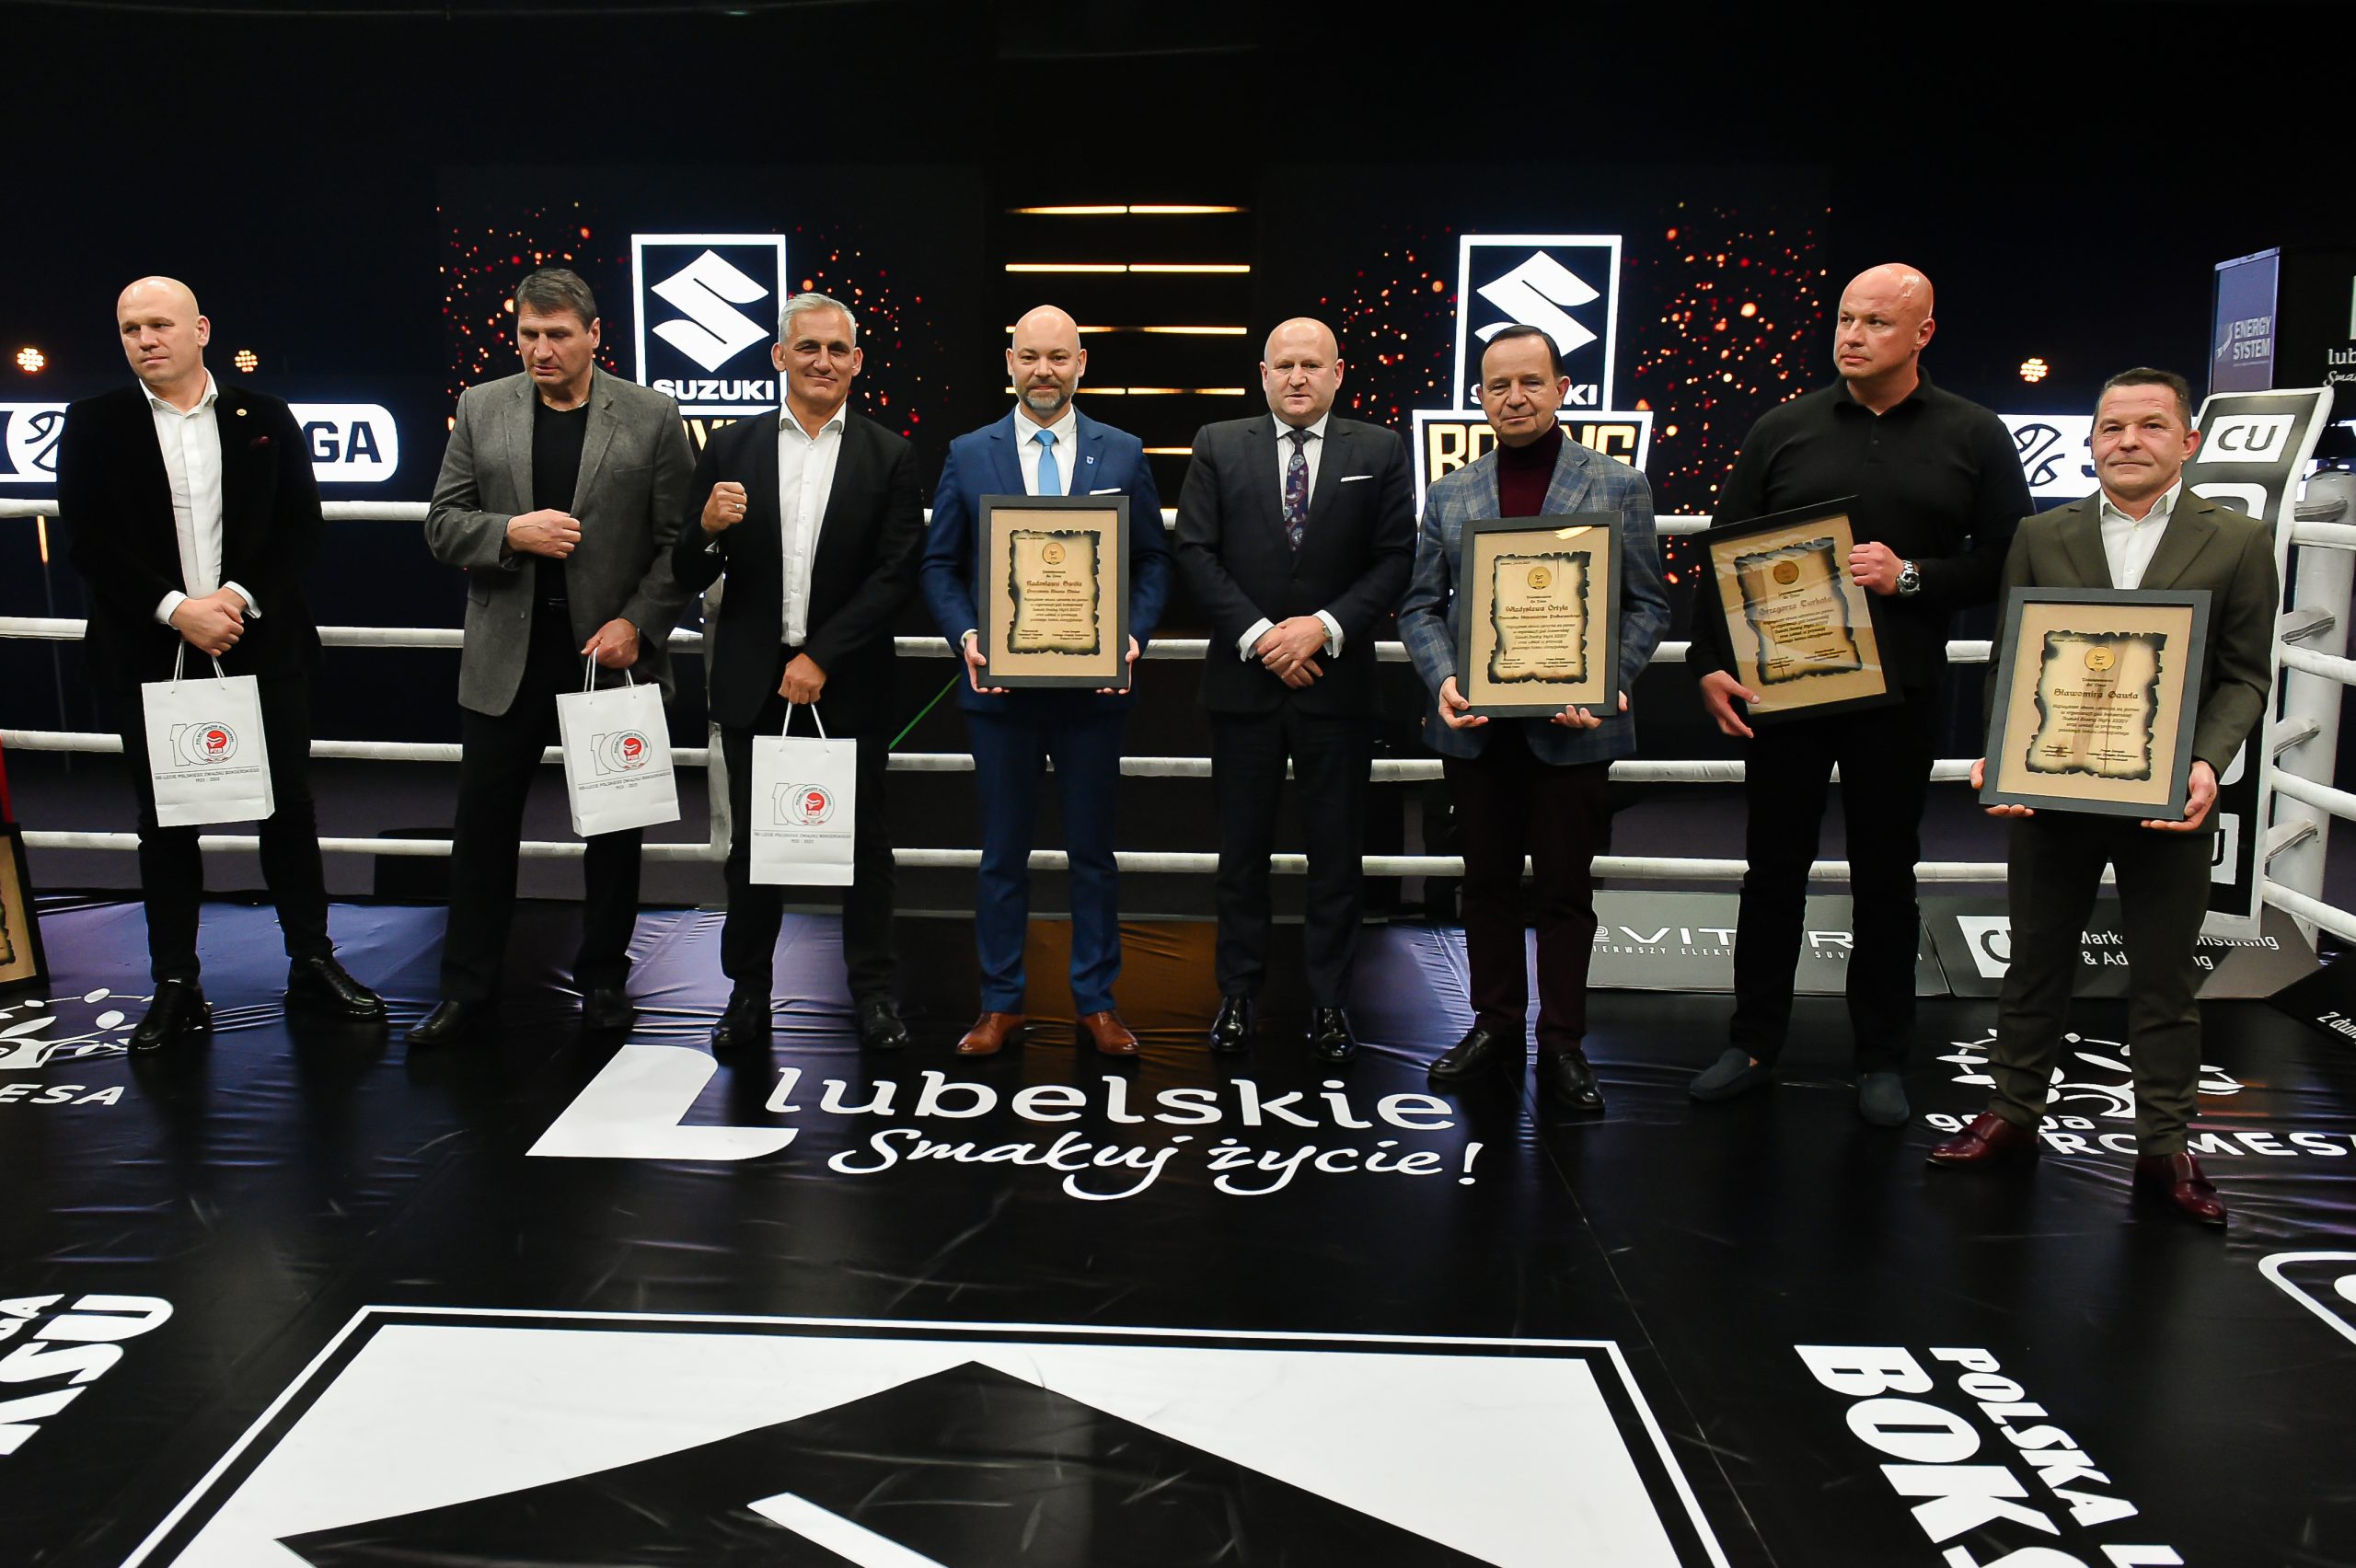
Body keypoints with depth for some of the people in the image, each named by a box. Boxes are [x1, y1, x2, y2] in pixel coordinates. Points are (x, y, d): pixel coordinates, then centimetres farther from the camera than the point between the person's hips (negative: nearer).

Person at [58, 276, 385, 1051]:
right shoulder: (94, 426, 4)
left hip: (262, 646, 0)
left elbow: (301, 528, 1)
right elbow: (91, 543, -3)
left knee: (289, 807, 6)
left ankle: (312, 965, 18)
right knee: (165, 822, 7)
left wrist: (238, 597, -13)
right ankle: (176, 986, 17)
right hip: (149, 657, 0)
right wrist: (175, 608, -15)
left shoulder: (266, 419, 5)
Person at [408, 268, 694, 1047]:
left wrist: (637, 623, -14)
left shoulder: (652, 417, -1)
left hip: (612, 650, -2)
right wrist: (512, 533, -15)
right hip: (506, 656, 2)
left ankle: (603, 978, 24)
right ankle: (467, 987, 19)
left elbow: (680, 540, -3)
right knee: (483, 827, 7)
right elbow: (443, 523, 4)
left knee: (613, 827, 9)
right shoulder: (481, 408, 6)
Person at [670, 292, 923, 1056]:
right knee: (752, 843, 10)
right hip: (753, 681, 2)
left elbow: (895, 577, -7)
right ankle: (748, 994, 21)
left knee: (865, 841, 9)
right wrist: (708, 527, -19)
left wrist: (821, 657, -14)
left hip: (850, 684, -1)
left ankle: (873, 993, 20)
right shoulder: (731, 448, 3)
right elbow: (689, 577, 3)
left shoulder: (889, 456, 0)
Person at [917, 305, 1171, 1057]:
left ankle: (1096, 1001, 22)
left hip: (1094, 685, 0)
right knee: (1002, 852, 9)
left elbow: (1154, 560, 6)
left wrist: (1134, 635, -10)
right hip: (1001, 685, 0)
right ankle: (1001, 1002, 21)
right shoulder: (968, 454, 4)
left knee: (1092, 849, 9)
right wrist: (966, 635, -11)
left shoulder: (1123, 454, 4)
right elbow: (939, 565, 5)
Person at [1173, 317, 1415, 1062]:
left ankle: (1328, 1001, 17)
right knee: (1242, 846, 8)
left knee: (1337, 848, 5)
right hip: (1243, 678, 0)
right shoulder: (1218, 446, 5)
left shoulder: (1379, 452, 4)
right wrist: (1257, 636, -11)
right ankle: (1238, 994, 20)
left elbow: (1395, 560, -1)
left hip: (1338, 681, 0)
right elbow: (1196, 551, -2)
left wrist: (1325, 627, -13)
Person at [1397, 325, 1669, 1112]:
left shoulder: (1618, 485, 2)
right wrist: (1443, 679, -10)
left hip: (1570, 728, -2)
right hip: (1476, 726, 2)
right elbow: (1421, 605, 9)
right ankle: (1495, 1025, 26)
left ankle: (1562, 1044, 18)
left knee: (1565, 889, 6)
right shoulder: (1449, 493, 8)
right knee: (1487, 882, 12)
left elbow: (1647, 604, 1)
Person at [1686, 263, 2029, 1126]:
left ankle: (1881, 1060, 23)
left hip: (1897, 696, -1)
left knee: (1885, 877, 10)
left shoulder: (1973, 437, 2)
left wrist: (1909, 577, -16)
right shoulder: (1783, 430, 4)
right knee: (1773, 870, 9)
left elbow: (2007, 562, -1)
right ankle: (1754, 1044, 21)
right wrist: (1710, 663, -5)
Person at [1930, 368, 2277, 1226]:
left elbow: (2245, 676, 0)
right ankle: (2013, 1115, 27)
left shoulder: (2238, 542, 1)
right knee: (2035, 964, 13)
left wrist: (2207, 763, -16)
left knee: (2165, 979, 9)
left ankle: (2164, 1148, 22)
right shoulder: (2040, 537, 4)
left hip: (2168, 800, -1)